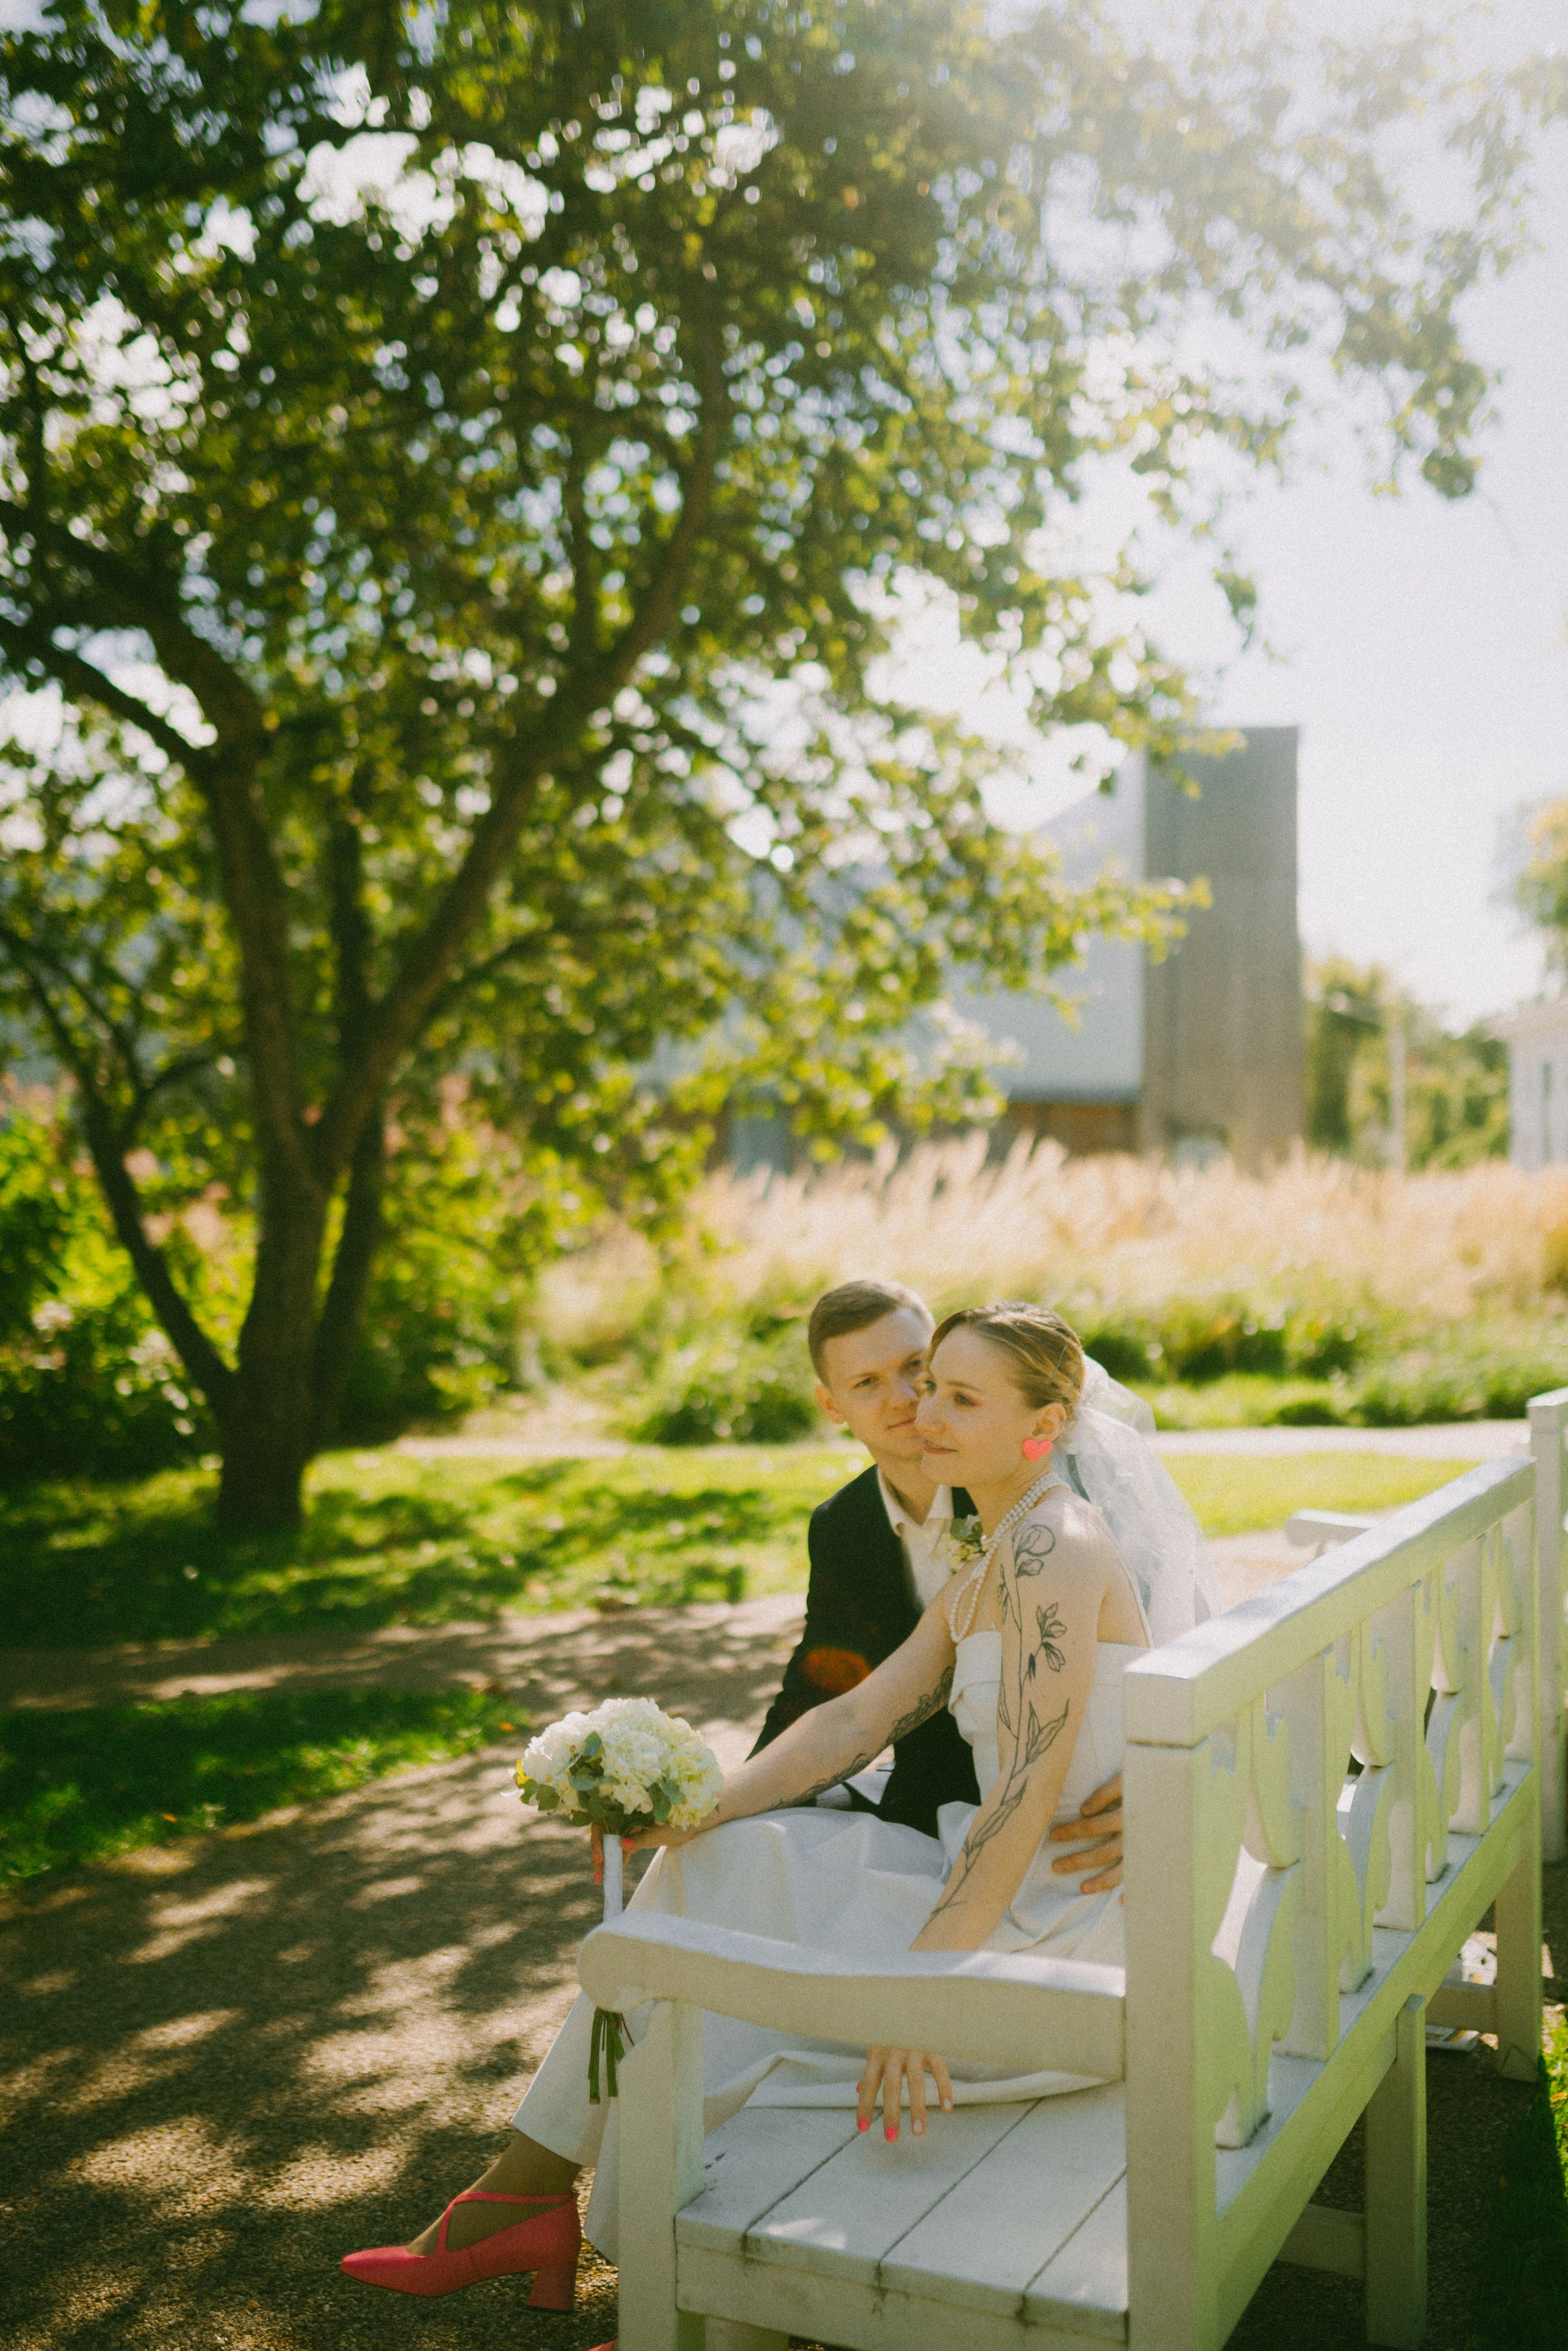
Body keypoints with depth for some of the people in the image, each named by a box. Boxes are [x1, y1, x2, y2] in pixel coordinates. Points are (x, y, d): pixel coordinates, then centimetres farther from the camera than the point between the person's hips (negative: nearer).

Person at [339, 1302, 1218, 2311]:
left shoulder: (1052, 1547, -19)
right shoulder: (992, 1571, 11)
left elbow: (1029, 1791, -26)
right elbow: (858, 1719, 7)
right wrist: (705, 1809, -5)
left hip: (1061, 1929, -9)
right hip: (1016, 1890, 9)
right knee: (720, 1870, 4)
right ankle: (529, 2190, 10)